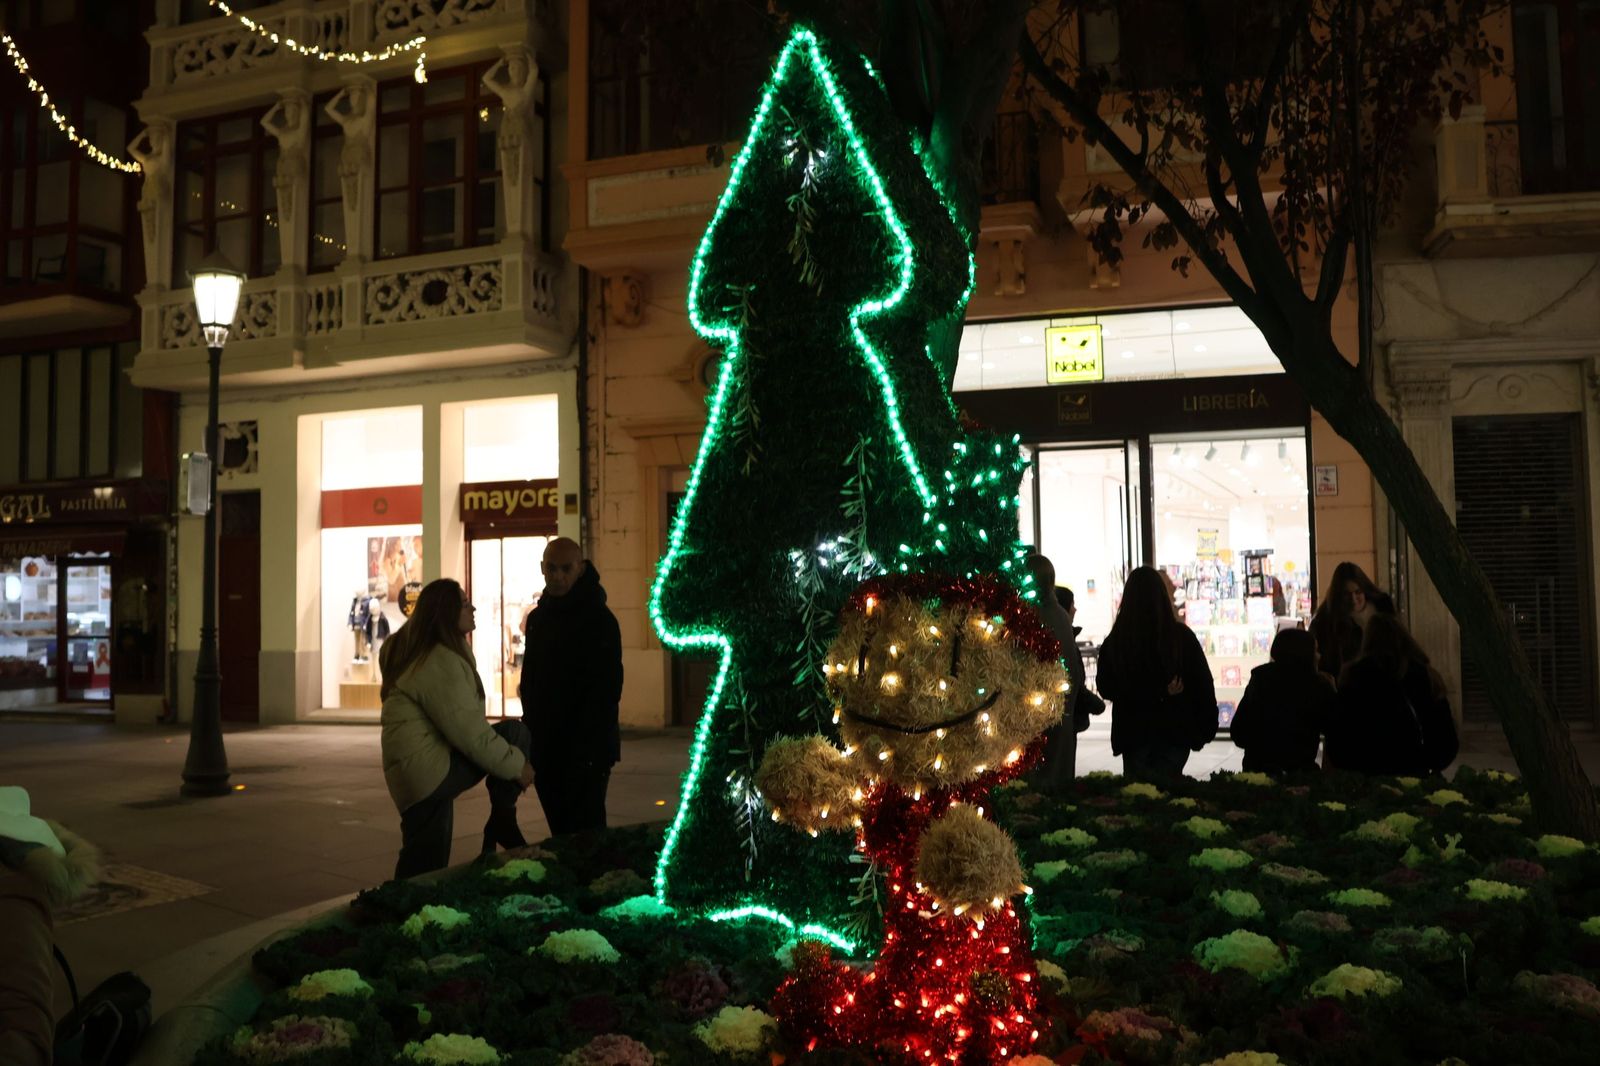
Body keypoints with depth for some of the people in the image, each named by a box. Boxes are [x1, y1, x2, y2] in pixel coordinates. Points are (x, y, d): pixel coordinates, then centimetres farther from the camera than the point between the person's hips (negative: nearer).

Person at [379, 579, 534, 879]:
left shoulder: (425, 652, 17)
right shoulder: (439, 662, -16)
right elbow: (467, 730, -18)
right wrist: (515, 764, -10)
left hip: (417, 778, 10)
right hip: (429, 767, -10)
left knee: (423, 872, 12)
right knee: (515, 733, -9)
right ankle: (502, 820, -3)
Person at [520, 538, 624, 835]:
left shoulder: (599, 619, -9)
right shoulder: (537, 618, 13)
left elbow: (606, 688, -15)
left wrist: (588, 747, -21)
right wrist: (529, 737, 13)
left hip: (585, 752, -7)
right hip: (544, 749, 7)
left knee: (584, 834, -5)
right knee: (560, 831, 13)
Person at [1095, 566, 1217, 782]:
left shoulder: (1114, 641, -8)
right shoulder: (1181, 636, -9)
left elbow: (1105, 688, 0)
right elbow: (1203, 684, -3)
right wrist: (1207, 728, 8)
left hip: (1133, 734, 1)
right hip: (1175, 731, 0)